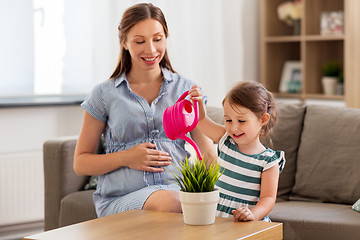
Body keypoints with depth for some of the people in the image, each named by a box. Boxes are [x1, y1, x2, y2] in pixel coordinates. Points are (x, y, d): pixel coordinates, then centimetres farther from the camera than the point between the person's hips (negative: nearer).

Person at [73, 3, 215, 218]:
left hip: (177, 188, 2)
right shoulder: (104, 95, 8)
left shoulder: (186, 89, 13)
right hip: (121, 199, -2)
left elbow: (210, 157, 8)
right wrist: (126, 158, -5)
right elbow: (81, 163, 12)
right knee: (167, 202, -37)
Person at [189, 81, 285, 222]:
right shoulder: (226, 140, 9)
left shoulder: (268, 161, -5)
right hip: (216, 219, 3)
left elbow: (268, 198, -8)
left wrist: (252, 215, -27)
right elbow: (201, 119, 19)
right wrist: (198, 102, -1)